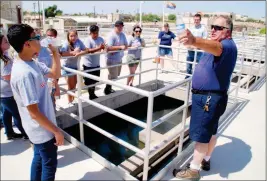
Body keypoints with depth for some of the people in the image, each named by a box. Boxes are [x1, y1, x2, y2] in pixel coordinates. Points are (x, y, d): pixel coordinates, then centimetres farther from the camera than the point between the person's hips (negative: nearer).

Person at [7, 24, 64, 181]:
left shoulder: (32, 63, -2)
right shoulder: (24, 73, -29)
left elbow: (55, 74, 11)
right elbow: (34, 112, -27)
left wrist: (55, 53, -3)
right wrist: (56, 131, -19)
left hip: (39, 128, 9)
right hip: (43, 129, -9)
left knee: (39, 158, 26)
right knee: (50, 164, 13)